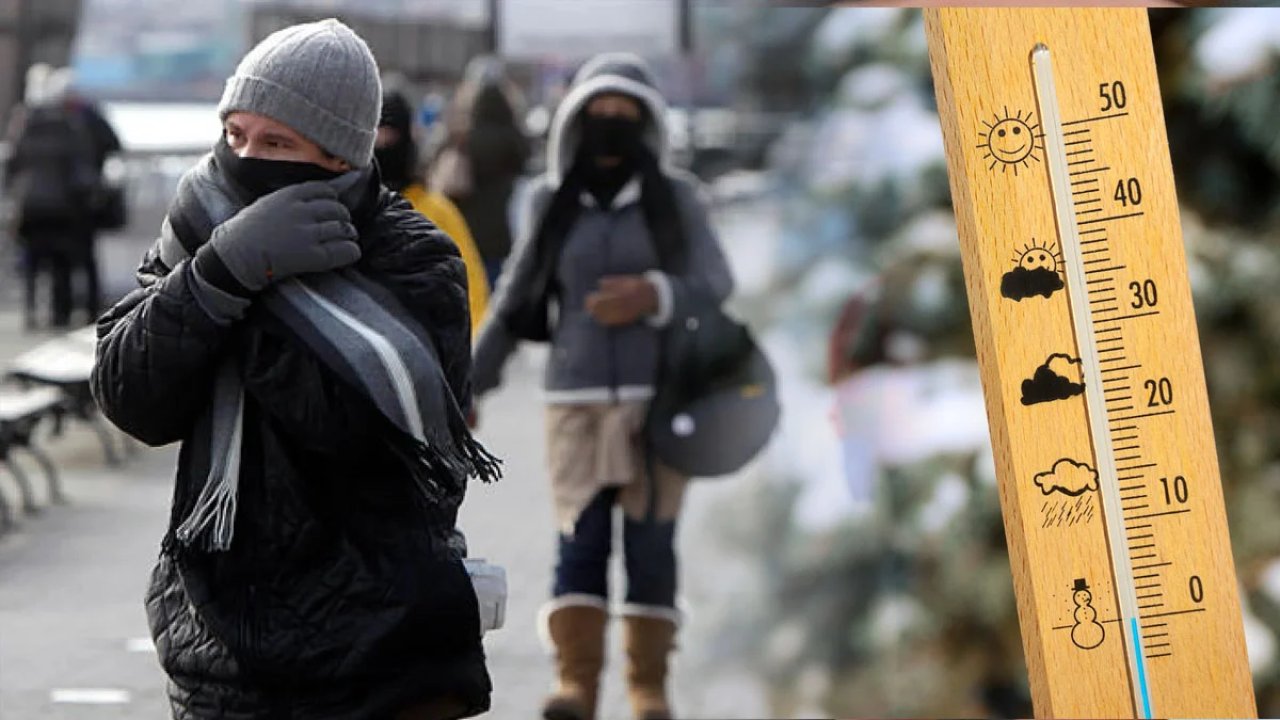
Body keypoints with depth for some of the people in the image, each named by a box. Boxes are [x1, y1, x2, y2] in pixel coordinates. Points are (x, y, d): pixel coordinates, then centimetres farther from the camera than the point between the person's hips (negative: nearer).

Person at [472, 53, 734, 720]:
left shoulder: (675, 197, 2)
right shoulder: (551, 201, 5)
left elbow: (715, 281, -3)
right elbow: (515, 299, 11)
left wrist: (656, 297, -23)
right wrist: (472, 383, 9)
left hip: (659, 396, -1)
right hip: (578, 398, 1)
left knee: (651, 541, 0)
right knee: (581, 539, -6)